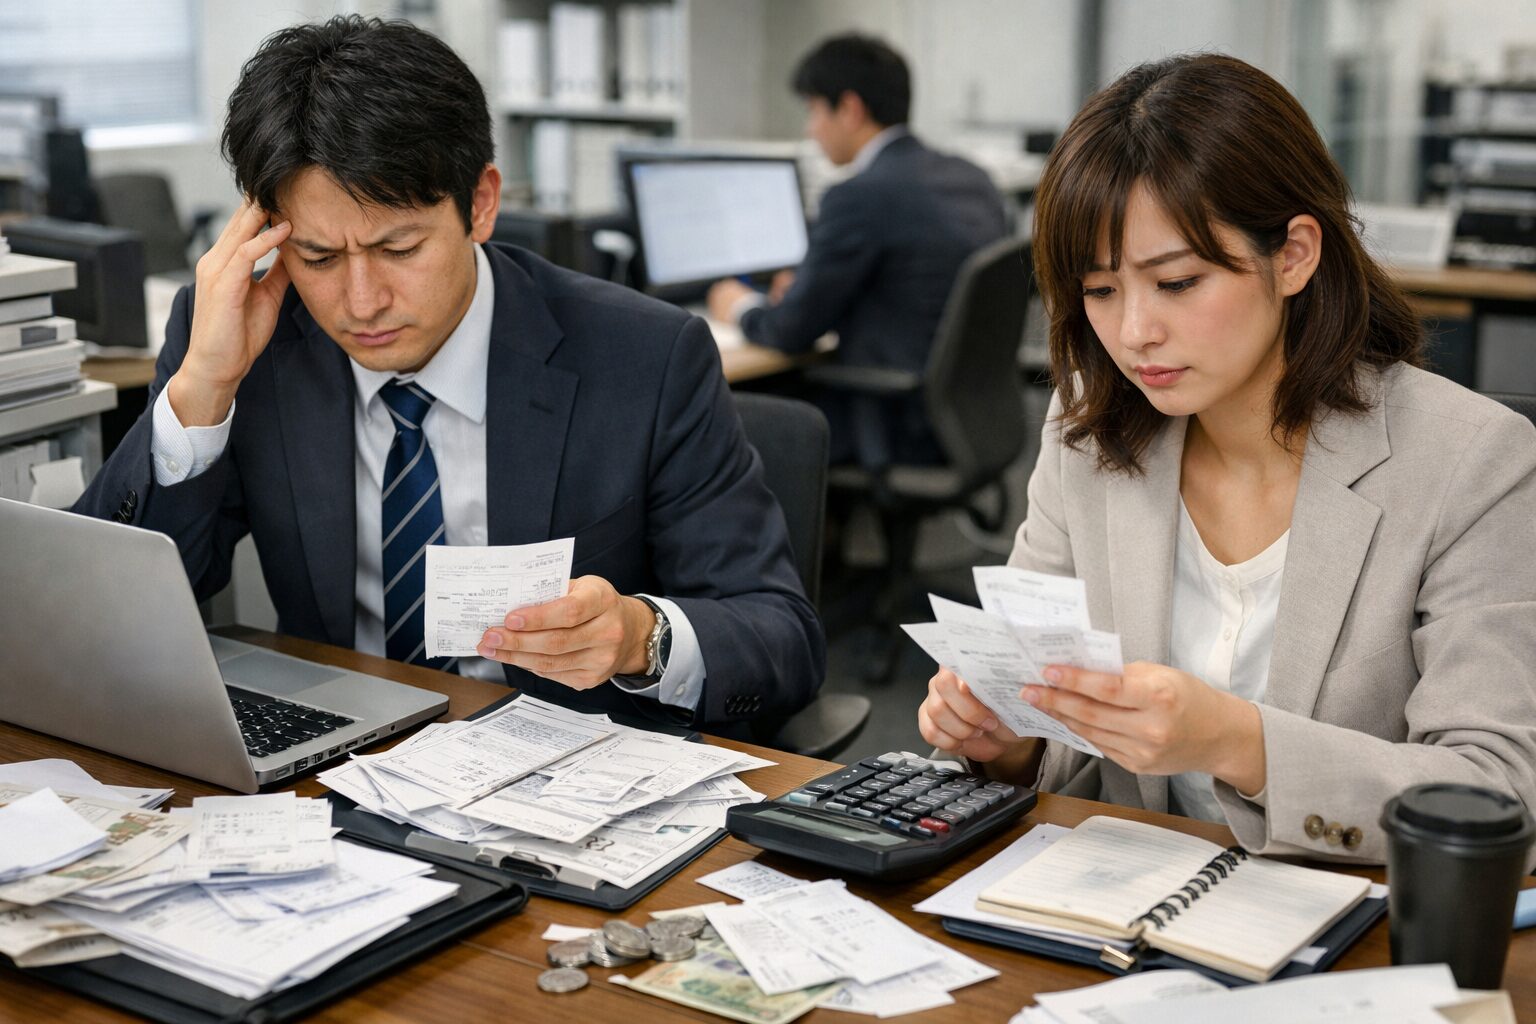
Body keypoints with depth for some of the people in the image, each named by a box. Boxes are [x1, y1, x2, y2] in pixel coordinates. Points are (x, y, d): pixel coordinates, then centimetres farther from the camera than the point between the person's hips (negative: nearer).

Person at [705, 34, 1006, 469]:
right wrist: (809, 290, 25)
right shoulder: (973, 179, 7)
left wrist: (743, 307, 11)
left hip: (905, 431, -8)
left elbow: (793, 333, -10)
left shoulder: (859, 197, -18)